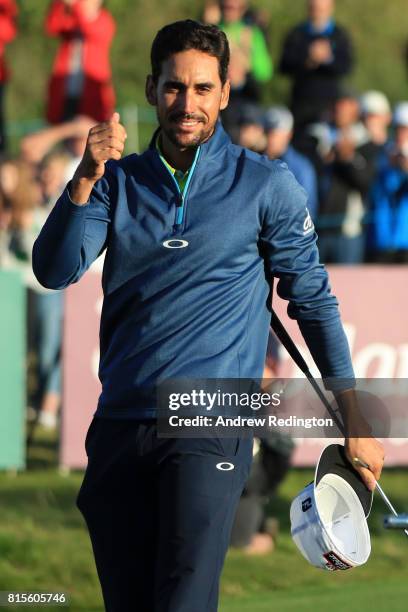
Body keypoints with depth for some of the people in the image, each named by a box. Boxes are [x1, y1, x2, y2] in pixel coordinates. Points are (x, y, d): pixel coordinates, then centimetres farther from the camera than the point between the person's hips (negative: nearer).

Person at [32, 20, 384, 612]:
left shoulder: (267, 185, 1)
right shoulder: (118, 181, 9)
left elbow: (314, 300, 7)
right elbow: (55, 271, -3)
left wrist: (356, 425, 5)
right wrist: (85, 180, -19)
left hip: (211, 426, -4)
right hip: (121, 423, 4)